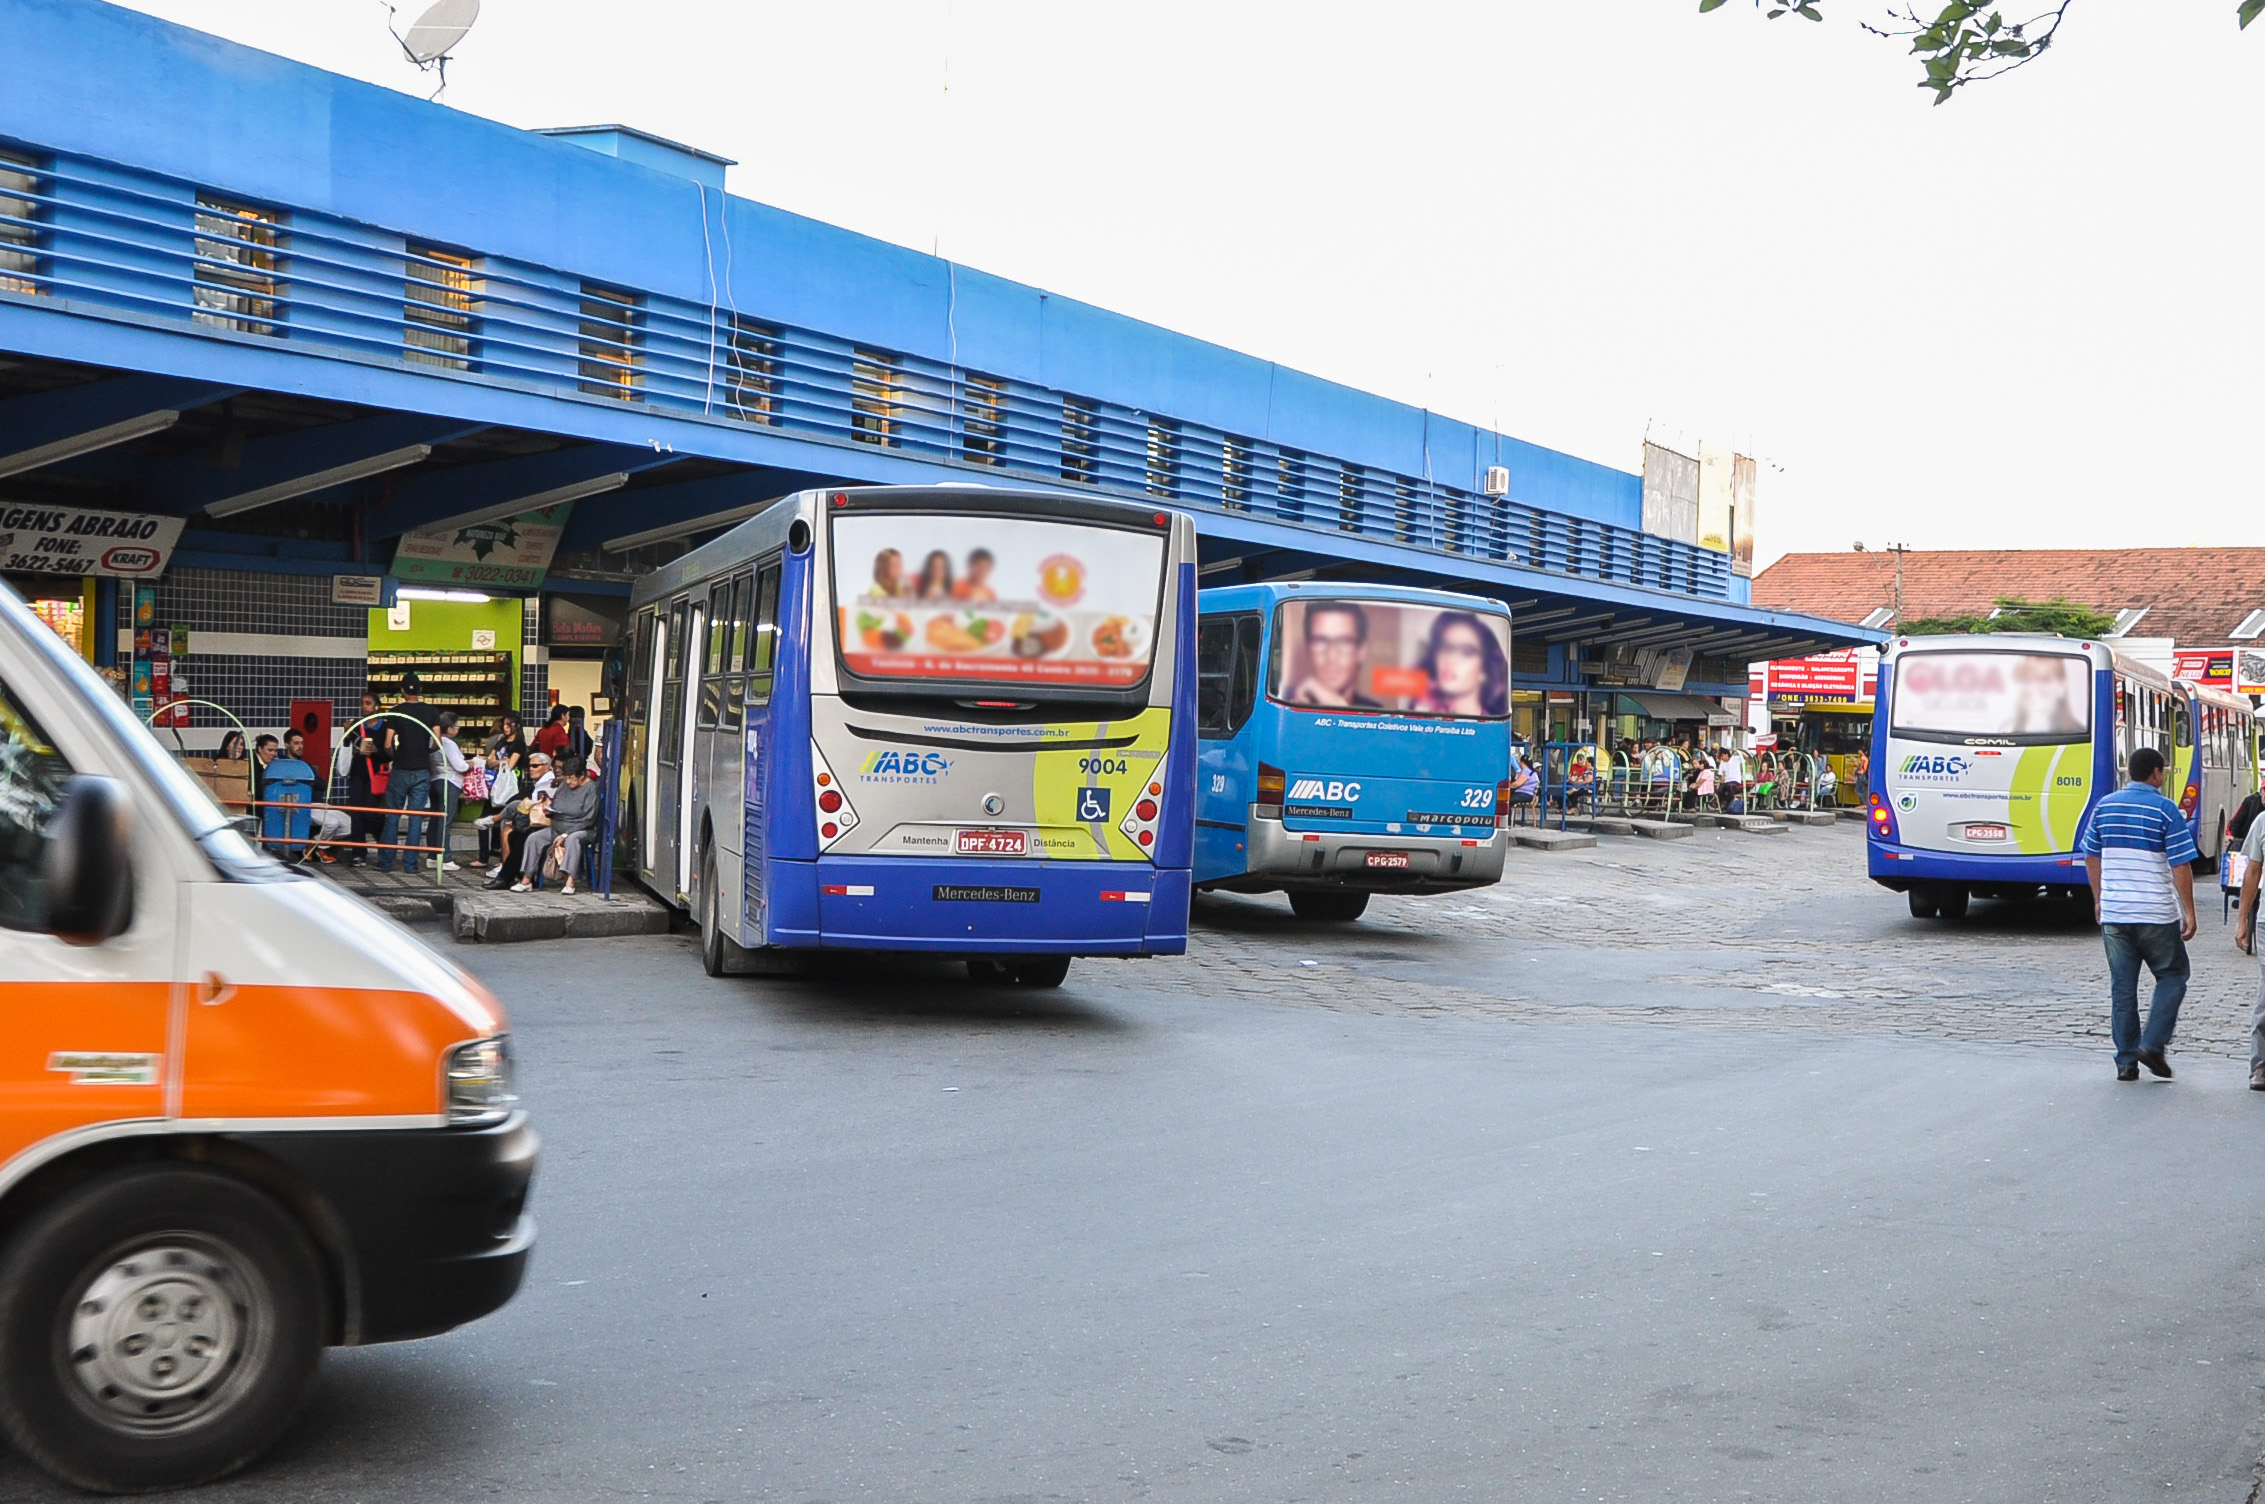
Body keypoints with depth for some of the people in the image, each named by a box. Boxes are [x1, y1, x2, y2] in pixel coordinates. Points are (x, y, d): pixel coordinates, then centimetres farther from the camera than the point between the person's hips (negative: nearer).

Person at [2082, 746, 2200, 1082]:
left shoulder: (2105, 806, 6)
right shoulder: (2165, 809, -8)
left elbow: (2091, 857, 14)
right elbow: (2181, 866, -10)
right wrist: (2189, 912, -5)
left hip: (2113, 913, 4)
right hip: (2156, 913, -4)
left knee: (2122, 987, 8)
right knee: (2172, 977, 12)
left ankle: (2126, 1061, 8)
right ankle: (2153, 1044, 0)